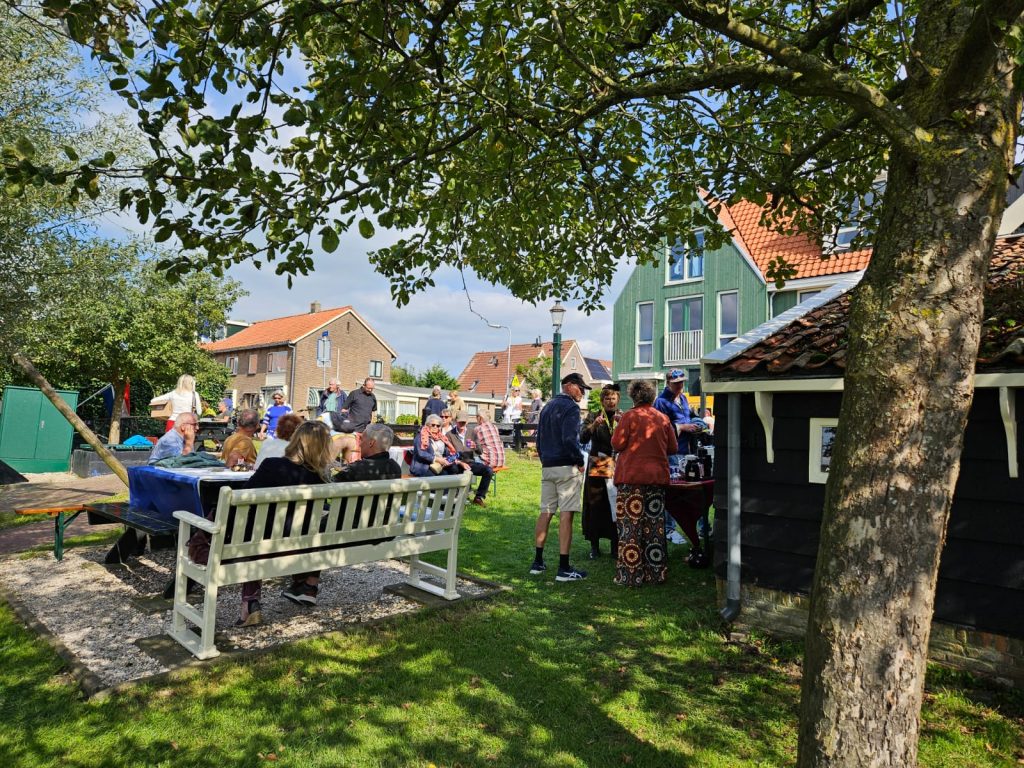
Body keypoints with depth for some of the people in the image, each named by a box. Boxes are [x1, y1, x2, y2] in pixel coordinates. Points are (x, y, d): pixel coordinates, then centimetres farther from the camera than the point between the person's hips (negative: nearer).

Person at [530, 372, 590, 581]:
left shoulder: (547, 407, 18)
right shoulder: (570, 407, -9)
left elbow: (539, 439, 20)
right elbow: (570, 439, -19)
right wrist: (580, 461, -9)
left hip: (547, 467, 8)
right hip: (567, 468, -8)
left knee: (545, 513, 11)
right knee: (566, 515, -6)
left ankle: (538, 562, 15)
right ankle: (564, 568, -4)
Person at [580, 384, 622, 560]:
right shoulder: (593, 417, 8)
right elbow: (583, 438, -5)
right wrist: (594, 425, -20)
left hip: (618, 467, 0)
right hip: (596, 466, 0)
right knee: (595, 505, -1)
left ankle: (615, 545, 9)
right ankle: (594, 546, 8)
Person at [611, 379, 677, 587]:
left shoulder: (630, 416, -9)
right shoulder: (663, 418, 5)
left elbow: (617, 444, -9)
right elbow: (672, 448, 9)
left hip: (631, 476, -4)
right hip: (657, 476, 5)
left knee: (630, 526, 2)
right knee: (655, 526, 12)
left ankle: (630, 575, 4)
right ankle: (656, 573, 19)